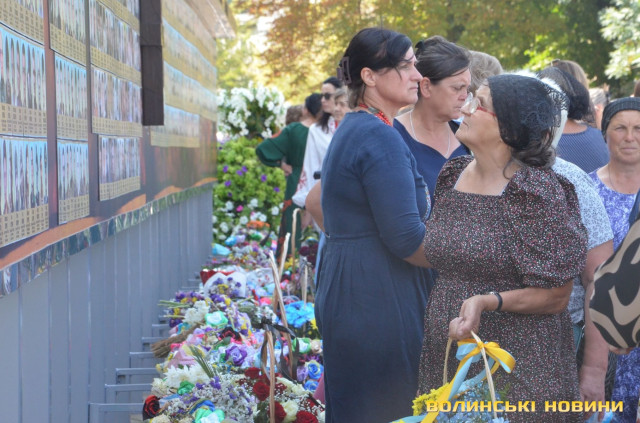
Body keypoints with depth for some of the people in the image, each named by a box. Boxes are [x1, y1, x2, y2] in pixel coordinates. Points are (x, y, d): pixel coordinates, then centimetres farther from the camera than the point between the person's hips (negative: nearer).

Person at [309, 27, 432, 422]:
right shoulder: (382, 138, -16)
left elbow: (315, 202, 25)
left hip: (346, 292, 10)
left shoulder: (352, 130, 15)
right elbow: (407, 239, -20)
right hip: (379, 302, -10)